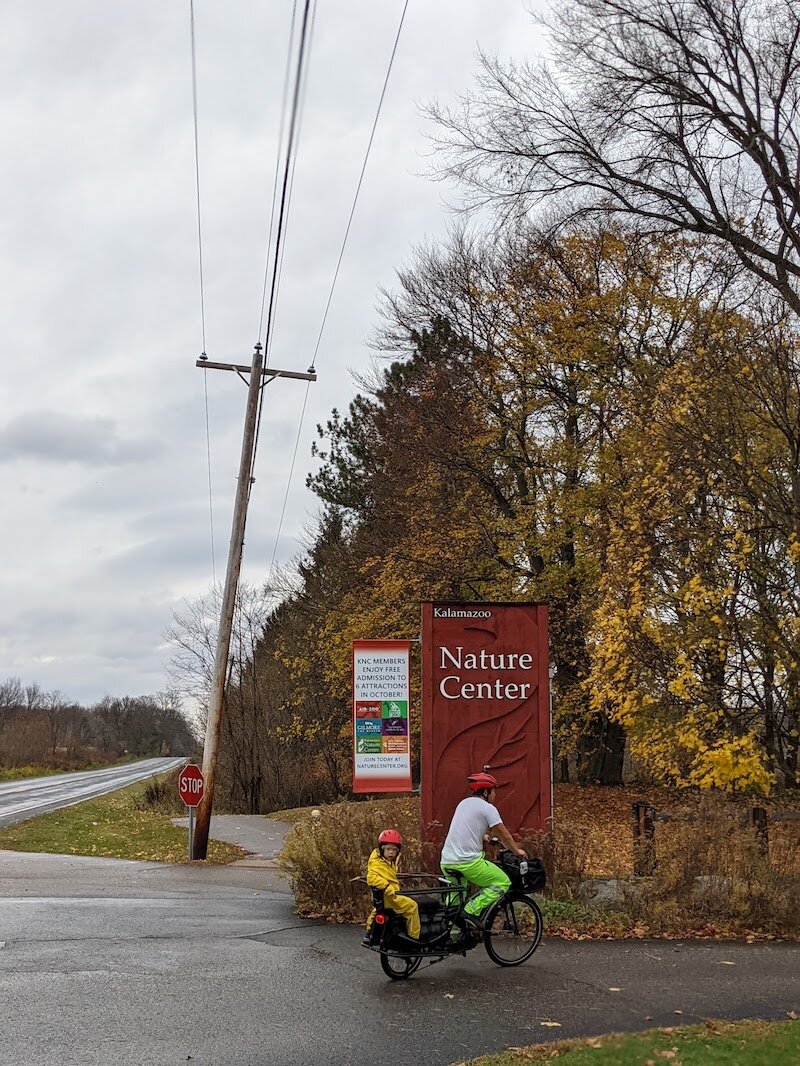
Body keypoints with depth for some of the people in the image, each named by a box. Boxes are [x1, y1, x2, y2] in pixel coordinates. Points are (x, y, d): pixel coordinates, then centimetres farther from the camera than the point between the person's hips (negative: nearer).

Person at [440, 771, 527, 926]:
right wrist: (517, 851, 19)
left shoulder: (464, 803, 19)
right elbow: (504, 835, 2)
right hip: (468, 861, -8)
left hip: (446, 861, 8)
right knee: (503, 882, 5)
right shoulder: (488, 808, -3)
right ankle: (472, 911, -6)